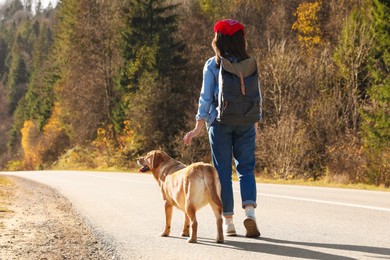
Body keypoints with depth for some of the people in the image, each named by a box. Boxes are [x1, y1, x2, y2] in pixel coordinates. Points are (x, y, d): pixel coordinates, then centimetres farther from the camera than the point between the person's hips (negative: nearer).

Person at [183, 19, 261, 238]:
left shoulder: (212, 65, -4)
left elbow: (206, 97, -5)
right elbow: (256, 97, 5)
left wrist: (198, 127, -2)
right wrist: (256, 125, 15)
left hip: (220, 122, -1)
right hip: (245, 122, 2)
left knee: (223, 171, 6)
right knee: (246, 168, 9)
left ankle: (228, 221, 7)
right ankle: (250, 210, -14)